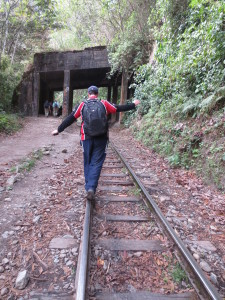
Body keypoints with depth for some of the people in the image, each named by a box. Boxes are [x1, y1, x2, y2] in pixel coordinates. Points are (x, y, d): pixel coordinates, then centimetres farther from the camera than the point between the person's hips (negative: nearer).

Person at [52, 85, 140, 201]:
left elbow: (70, 118, 4)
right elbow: (119, 108, 10)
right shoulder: (104, 104, 1)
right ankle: (91, 188, -11)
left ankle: (88, 187, 19)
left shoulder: (82, 105, 3)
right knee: (96, 163, 2)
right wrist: (133, 105, 24)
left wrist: (59, 130, 14)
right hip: (101, 138, -1)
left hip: (87, 138, 1)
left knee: (87, 163, 14)